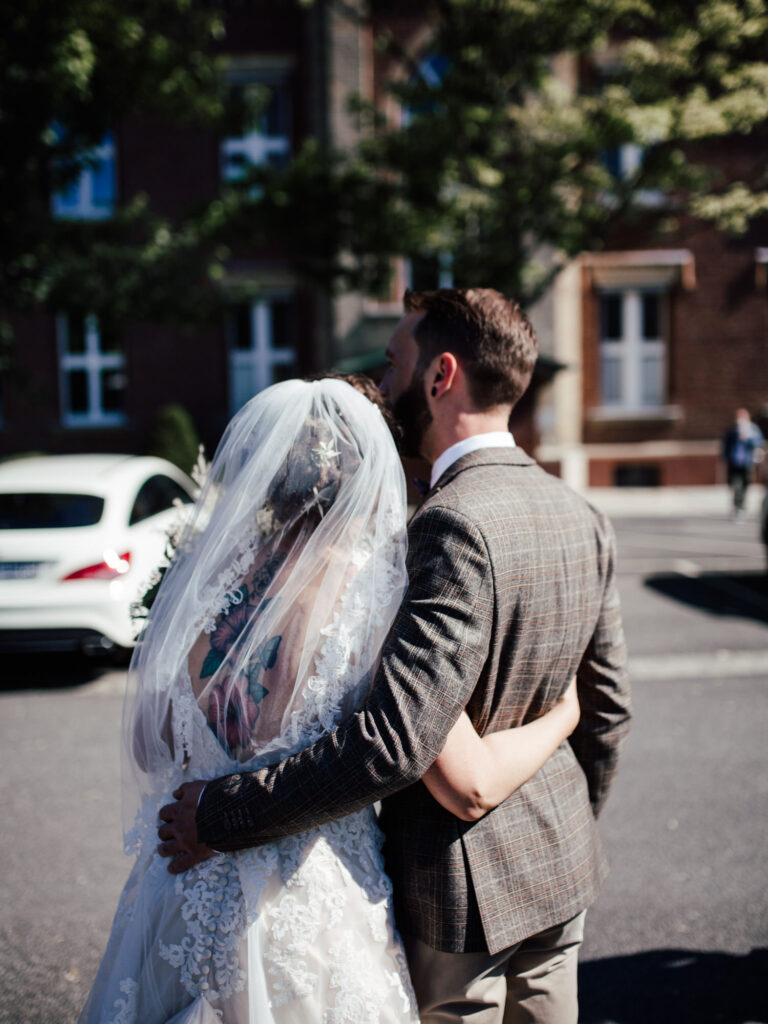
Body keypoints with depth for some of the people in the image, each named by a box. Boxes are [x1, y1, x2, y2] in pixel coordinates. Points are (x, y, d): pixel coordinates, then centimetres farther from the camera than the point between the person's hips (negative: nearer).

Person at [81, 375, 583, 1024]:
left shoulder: (195, 588, -8)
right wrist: (566, 713, -3)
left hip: (191, 901, 4)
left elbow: (150, 752, 4)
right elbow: (472, 785, -20)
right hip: (315, 915, -4)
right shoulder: (371, 608, -21)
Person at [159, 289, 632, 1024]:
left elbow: (397, 740, -33)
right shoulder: (580, 516, 0)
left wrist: (220, 815, -24)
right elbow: (607, 708, 8)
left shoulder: (456, 524, -27)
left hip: (462, 886, -7)